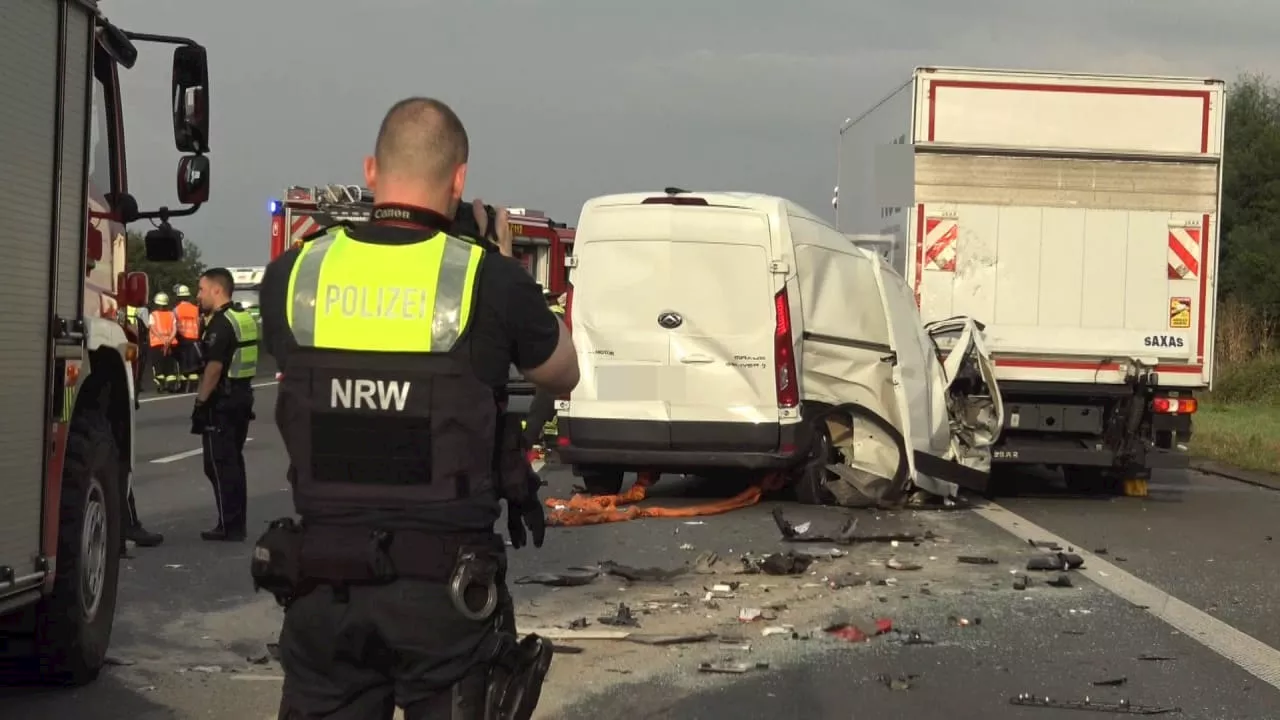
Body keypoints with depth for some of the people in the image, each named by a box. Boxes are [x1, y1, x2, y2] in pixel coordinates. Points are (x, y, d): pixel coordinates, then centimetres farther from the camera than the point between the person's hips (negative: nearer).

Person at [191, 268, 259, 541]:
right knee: (234, 461, 15)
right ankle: (237, 524, 18)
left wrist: (201, 401, -19)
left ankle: (229, 526, -6)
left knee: (219, 464, -5)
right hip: (242, 396, 10)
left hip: (221, 401, -10)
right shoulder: (245, 319, 13)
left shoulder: (221, 324, -17)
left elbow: (215, 367, -22)